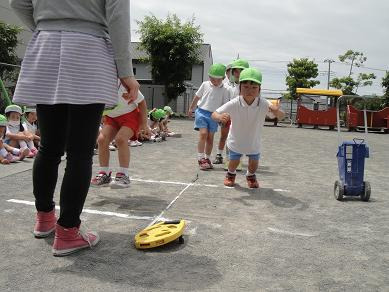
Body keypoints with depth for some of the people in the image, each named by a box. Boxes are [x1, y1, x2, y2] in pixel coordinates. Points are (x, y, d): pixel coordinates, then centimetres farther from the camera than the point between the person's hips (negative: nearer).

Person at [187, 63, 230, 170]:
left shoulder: (224, 90, -2)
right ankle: (201, 159, -10)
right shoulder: (205, 85, 0)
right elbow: (197, 96, 12)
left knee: (210, 138, 7)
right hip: (202, 112, -1)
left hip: (214, 115, 1)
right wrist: (191, 108, 19)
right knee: (203, 134, -14)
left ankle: (207, 159, 20)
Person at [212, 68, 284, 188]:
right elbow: (214, 114, -23)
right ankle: (231, 174, 45)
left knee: (254, 164, 9)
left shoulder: (263, 104, -28)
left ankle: (250, 176, 46)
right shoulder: (233, 104, -28)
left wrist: (276, 111, -58)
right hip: (236, 140, -1)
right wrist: (220, 117, -47)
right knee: (234, 162, 8)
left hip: (254, 141, 1)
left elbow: (281, 116, -34)